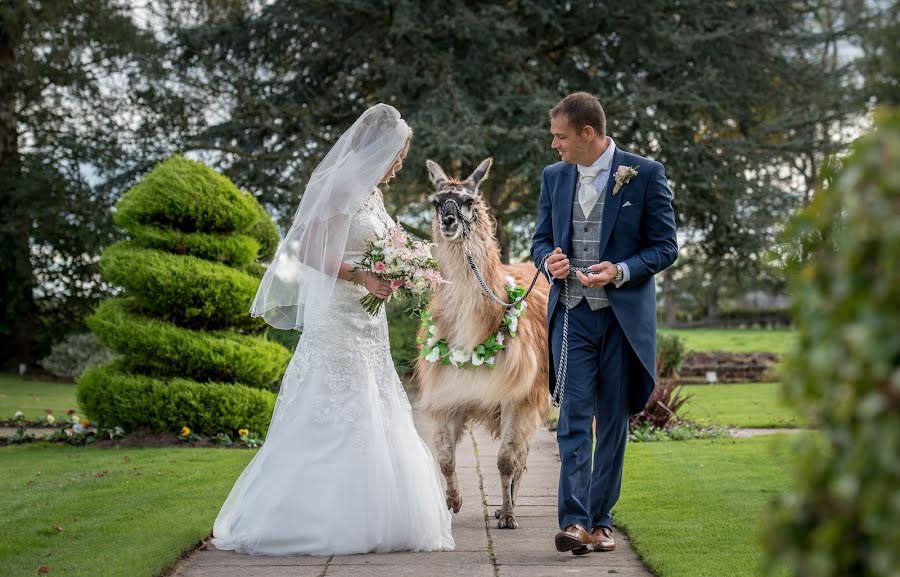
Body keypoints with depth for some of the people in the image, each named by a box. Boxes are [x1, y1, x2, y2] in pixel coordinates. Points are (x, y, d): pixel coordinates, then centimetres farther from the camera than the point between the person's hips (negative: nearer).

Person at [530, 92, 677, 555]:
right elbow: (541, 238, 18)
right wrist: (549, 260, -6)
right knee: (574, 416, -8)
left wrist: (622, 271, -19)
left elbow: (665, 247, -2)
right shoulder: (554, 177, 10)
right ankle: (574, 520, -14)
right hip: (572, 313, 2)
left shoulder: (645, 174, -3)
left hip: (624, 316, -2)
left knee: (614, 420, 6)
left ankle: (601, 520, 14)